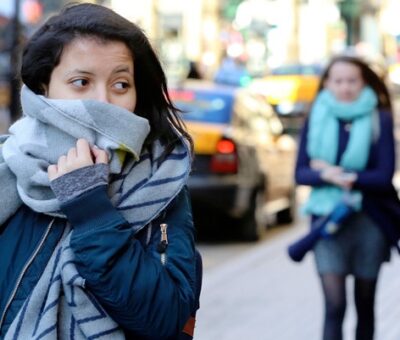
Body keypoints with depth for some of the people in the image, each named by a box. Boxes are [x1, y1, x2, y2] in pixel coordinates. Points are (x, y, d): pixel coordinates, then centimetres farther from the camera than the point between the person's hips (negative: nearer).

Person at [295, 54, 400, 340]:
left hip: (369, 222, 0)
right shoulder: (317, 119, 3)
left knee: (365, 305, 13)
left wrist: (331, 171, -12)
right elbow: (301, 173, 1)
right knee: (335, 305, -10)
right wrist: (329, 177, -20)